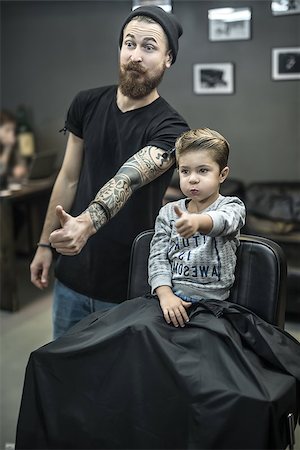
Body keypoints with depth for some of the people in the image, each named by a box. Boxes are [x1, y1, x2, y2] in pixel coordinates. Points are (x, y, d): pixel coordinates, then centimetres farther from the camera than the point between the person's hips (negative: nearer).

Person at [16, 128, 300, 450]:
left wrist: (198, 221, -44)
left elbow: (223, 221, -21)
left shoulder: (232, 207, 5)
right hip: (165, 299, 3)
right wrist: (165, 294, -13)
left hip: (210, 307, -3)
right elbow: (158, 257, 6)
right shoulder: (168, 212, 15)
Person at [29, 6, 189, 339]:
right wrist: (45, 243, 7)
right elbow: (69, 177, 6)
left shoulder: (169, 129, -16)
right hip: (71, 274, 5)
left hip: (126, 287, -4)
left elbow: (127, 178, -35)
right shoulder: (87, 104, 0)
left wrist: (87, 223, -53)